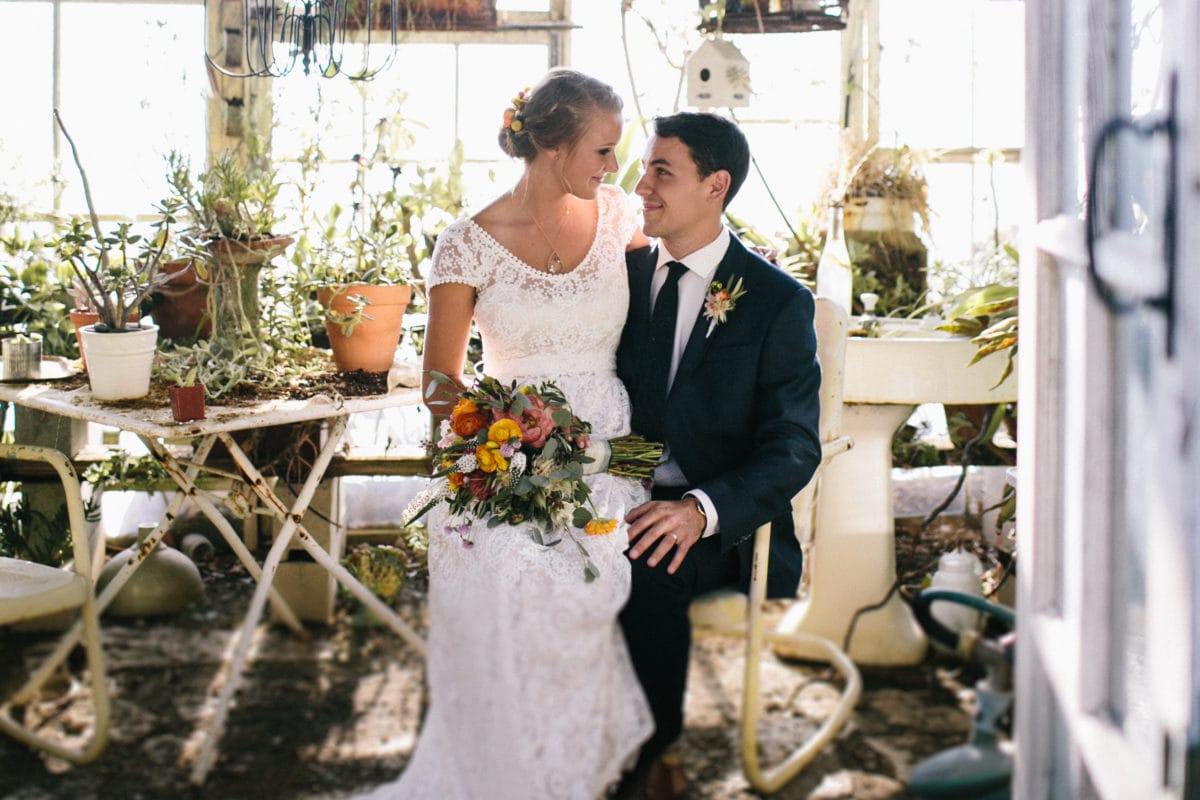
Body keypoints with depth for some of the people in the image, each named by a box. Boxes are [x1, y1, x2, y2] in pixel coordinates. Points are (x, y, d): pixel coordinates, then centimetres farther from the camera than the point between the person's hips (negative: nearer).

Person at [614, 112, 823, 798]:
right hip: (620, 497, 4)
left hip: (720, 523, -4)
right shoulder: (623, 272, 9)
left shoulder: (779, 302, -5)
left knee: (651, 570, -33)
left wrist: (700, 510, -29)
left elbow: (794, 448, -11)